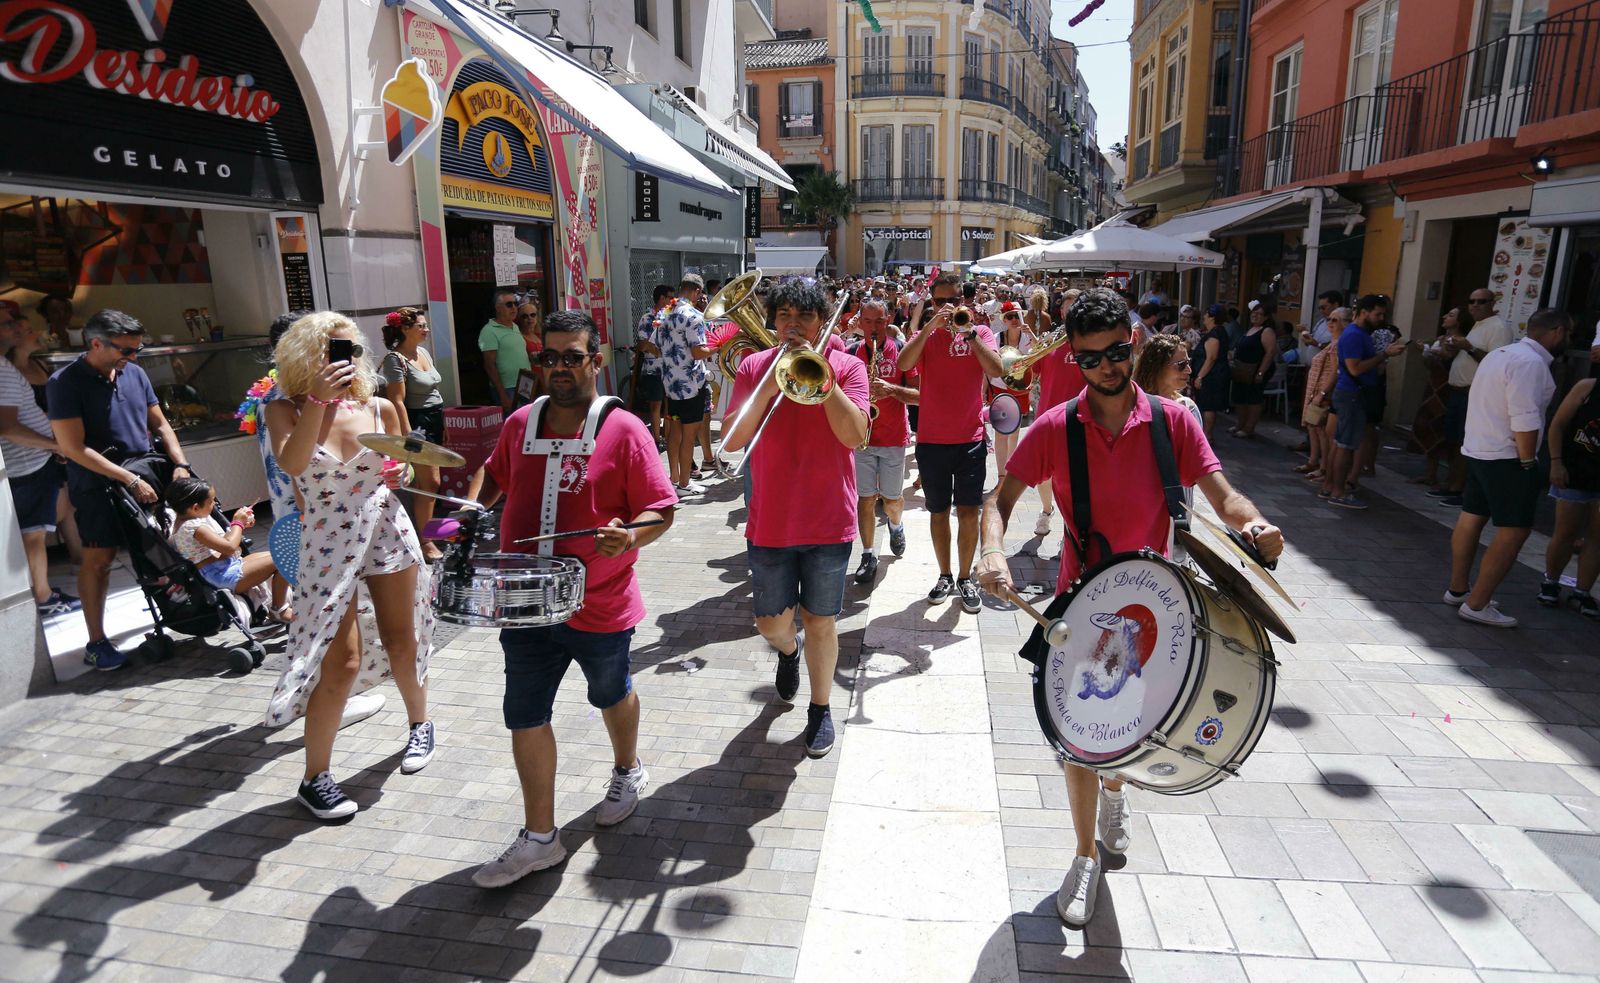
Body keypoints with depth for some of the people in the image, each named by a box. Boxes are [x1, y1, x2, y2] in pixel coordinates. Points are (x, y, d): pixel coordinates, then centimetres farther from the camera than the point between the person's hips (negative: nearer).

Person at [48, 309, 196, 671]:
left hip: (146, 477, 5)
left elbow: (159, 424, 11)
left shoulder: (135, 373, 3)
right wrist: (129, 480, -19)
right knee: (98, 560, 0)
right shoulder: (66, 382, -12)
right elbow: (75, 448, -16)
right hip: (98, 485, -5)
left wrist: (180, 464, -3)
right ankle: (96, 643, 9)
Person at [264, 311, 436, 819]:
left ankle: (420, 723, 40)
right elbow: (291, 463, -25)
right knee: (341, 663, -5)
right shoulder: (286, 409, -5)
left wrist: (401, 473, -5)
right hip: (327, 545, -3)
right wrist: (318, 399, -28)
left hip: (388, 534, 3)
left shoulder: (379, 408, 2)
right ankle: (315, 778, 14)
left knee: (402, 643, 13)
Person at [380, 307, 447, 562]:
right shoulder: (396, 359, -13)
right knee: (430, 481, -9)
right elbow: (397, 401, -18)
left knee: (428, 481, 11)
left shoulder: (423, 352, 12)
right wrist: (408, 436, -22)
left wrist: (441, 425, 19)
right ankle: (425, 541, -2)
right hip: (417, 422, -8)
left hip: (435, 420, 8)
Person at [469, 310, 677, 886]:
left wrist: (630, 537, -32)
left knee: (612, 695, 21)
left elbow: (661, 510, -13)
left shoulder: (623, 430, -13)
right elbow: (496, 474, 21)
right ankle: (539, 837, 23)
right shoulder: (520, 424, 2)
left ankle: (627, 772, 52)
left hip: (599, 605, -3)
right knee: (525, 716, 6)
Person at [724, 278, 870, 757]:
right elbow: (732, 439, -8)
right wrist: (769, 385, -19)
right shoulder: (754, 367, 1)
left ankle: (820, 708, 30)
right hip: (770, 521, 2)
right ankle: (788, 650, 49)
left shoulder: (848, 366, -3)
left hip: (828, 520, -1)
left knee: (821, 622, 9)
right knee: (771, 622, 13)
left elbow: (855, 435, -17)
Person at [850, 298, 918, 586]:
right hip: (860, 436, 1)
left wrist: (891, 389, -23)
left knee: (892, 499, 7)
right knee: (865, 498, 1)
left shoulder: (901, 351, -3)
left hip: (894, 437, -1)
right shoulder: (851, 354, 3)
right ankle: (868, 555, 13)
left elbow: (919, 396, -7)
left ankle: (896, 525, 41)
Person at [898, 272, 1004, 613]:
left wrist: (968, 333, -21)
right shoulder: (925, 336, 4)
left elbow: (996, 370, -14)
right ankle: (944, 576, 25)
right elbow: (904, 364, -17)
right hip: (931, 440, 1)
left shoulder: (980, 333, 3)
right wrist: (931, 326, -23)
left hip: (971, 437, -1)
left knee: (968, 510, 3)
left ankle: (966, 579, 16)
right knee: (938, 511, 10)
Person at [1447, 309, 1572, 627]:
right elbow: (1525, 419, -22)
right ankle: (1477, 604, -6)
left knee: (1471, 519, 15)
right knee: (1514, 531, -6)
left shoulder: (1500, 354, 15)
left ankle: (1457, 589, 24)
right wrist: (1528, 462, -14)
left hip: (1477, 450, 10)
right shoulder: (1530, 362, -16)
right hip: (1506, 457, -10)